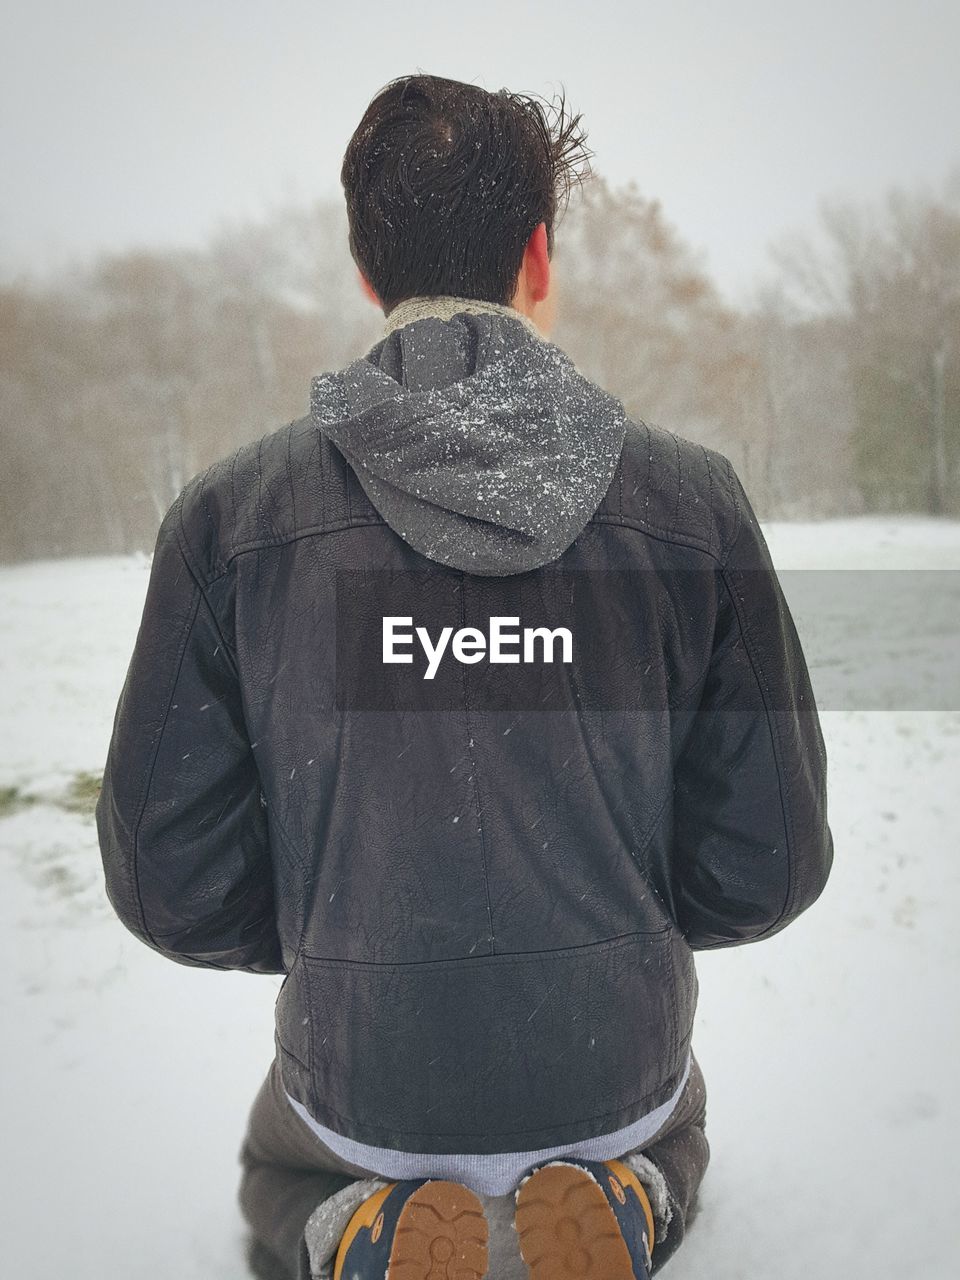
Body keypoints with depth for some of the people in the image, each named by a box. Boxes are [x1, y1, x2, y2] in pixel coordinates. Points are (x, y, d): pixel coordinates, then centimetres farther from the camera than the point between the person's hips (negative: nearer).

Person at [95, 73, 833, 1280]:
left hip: (359, 1077, 0)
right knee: (666, 1150, 39)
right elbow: (771, 865, -8)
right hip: (618, 1069, 1)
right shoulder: (694, 499, -14)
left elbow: (170, 880, -10)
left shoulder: (228, 515, -15)